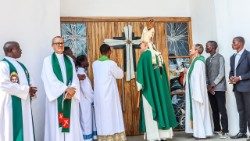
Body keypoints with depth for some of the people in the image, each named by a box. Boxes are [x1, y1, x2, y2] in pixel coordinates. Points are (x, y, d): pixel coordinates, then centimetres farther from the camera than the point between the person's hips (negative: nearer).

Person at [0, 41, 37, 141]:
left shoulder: (20, 65, 17)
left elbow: (27, 81, 21)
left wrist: (30, 89, -3)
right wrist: (26, 89, -17)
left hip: (24, 103, 8)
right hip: (11, 104, -8)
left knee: (25, 129, 11)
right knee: (12, 130, -3)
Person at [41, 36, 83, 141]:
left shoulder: (69, 60, 14)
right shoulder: (48, 60, 2)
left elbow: (74, 77, 6)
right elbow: (50, 79, -8)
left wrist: (72, 89, -13)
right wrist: (66, 89, -15)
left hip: (70, 95, 4)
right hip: (56, 96, -3)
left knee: (72, 123, 3)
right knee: (56, 124, -2)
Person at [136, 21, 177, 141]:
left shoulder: (145, 55, -11)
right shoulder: (159, 55, 8)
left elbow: (141, 72, -14)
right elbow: (163, 72, 13)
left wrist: (139, 86, -7)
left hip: (150, 88, -6)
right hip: (160, 86, 6)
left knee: (151, 110, -2)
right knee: (162, 106, 11)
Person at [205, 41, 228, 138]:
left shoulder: (220, 58, -3)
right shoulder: (207, 60, 15)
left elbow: (221, 74, -10)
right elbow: (206, 75, 13)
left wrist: (213, 85, -12)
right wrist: (208, 86, -1)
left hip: (219, 88, -6)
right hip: (210, 89, 6)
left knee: (222, 110, -5)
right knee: (214, 110, 10)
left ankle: (225, 131, -1)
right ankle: (217, 129, 18)